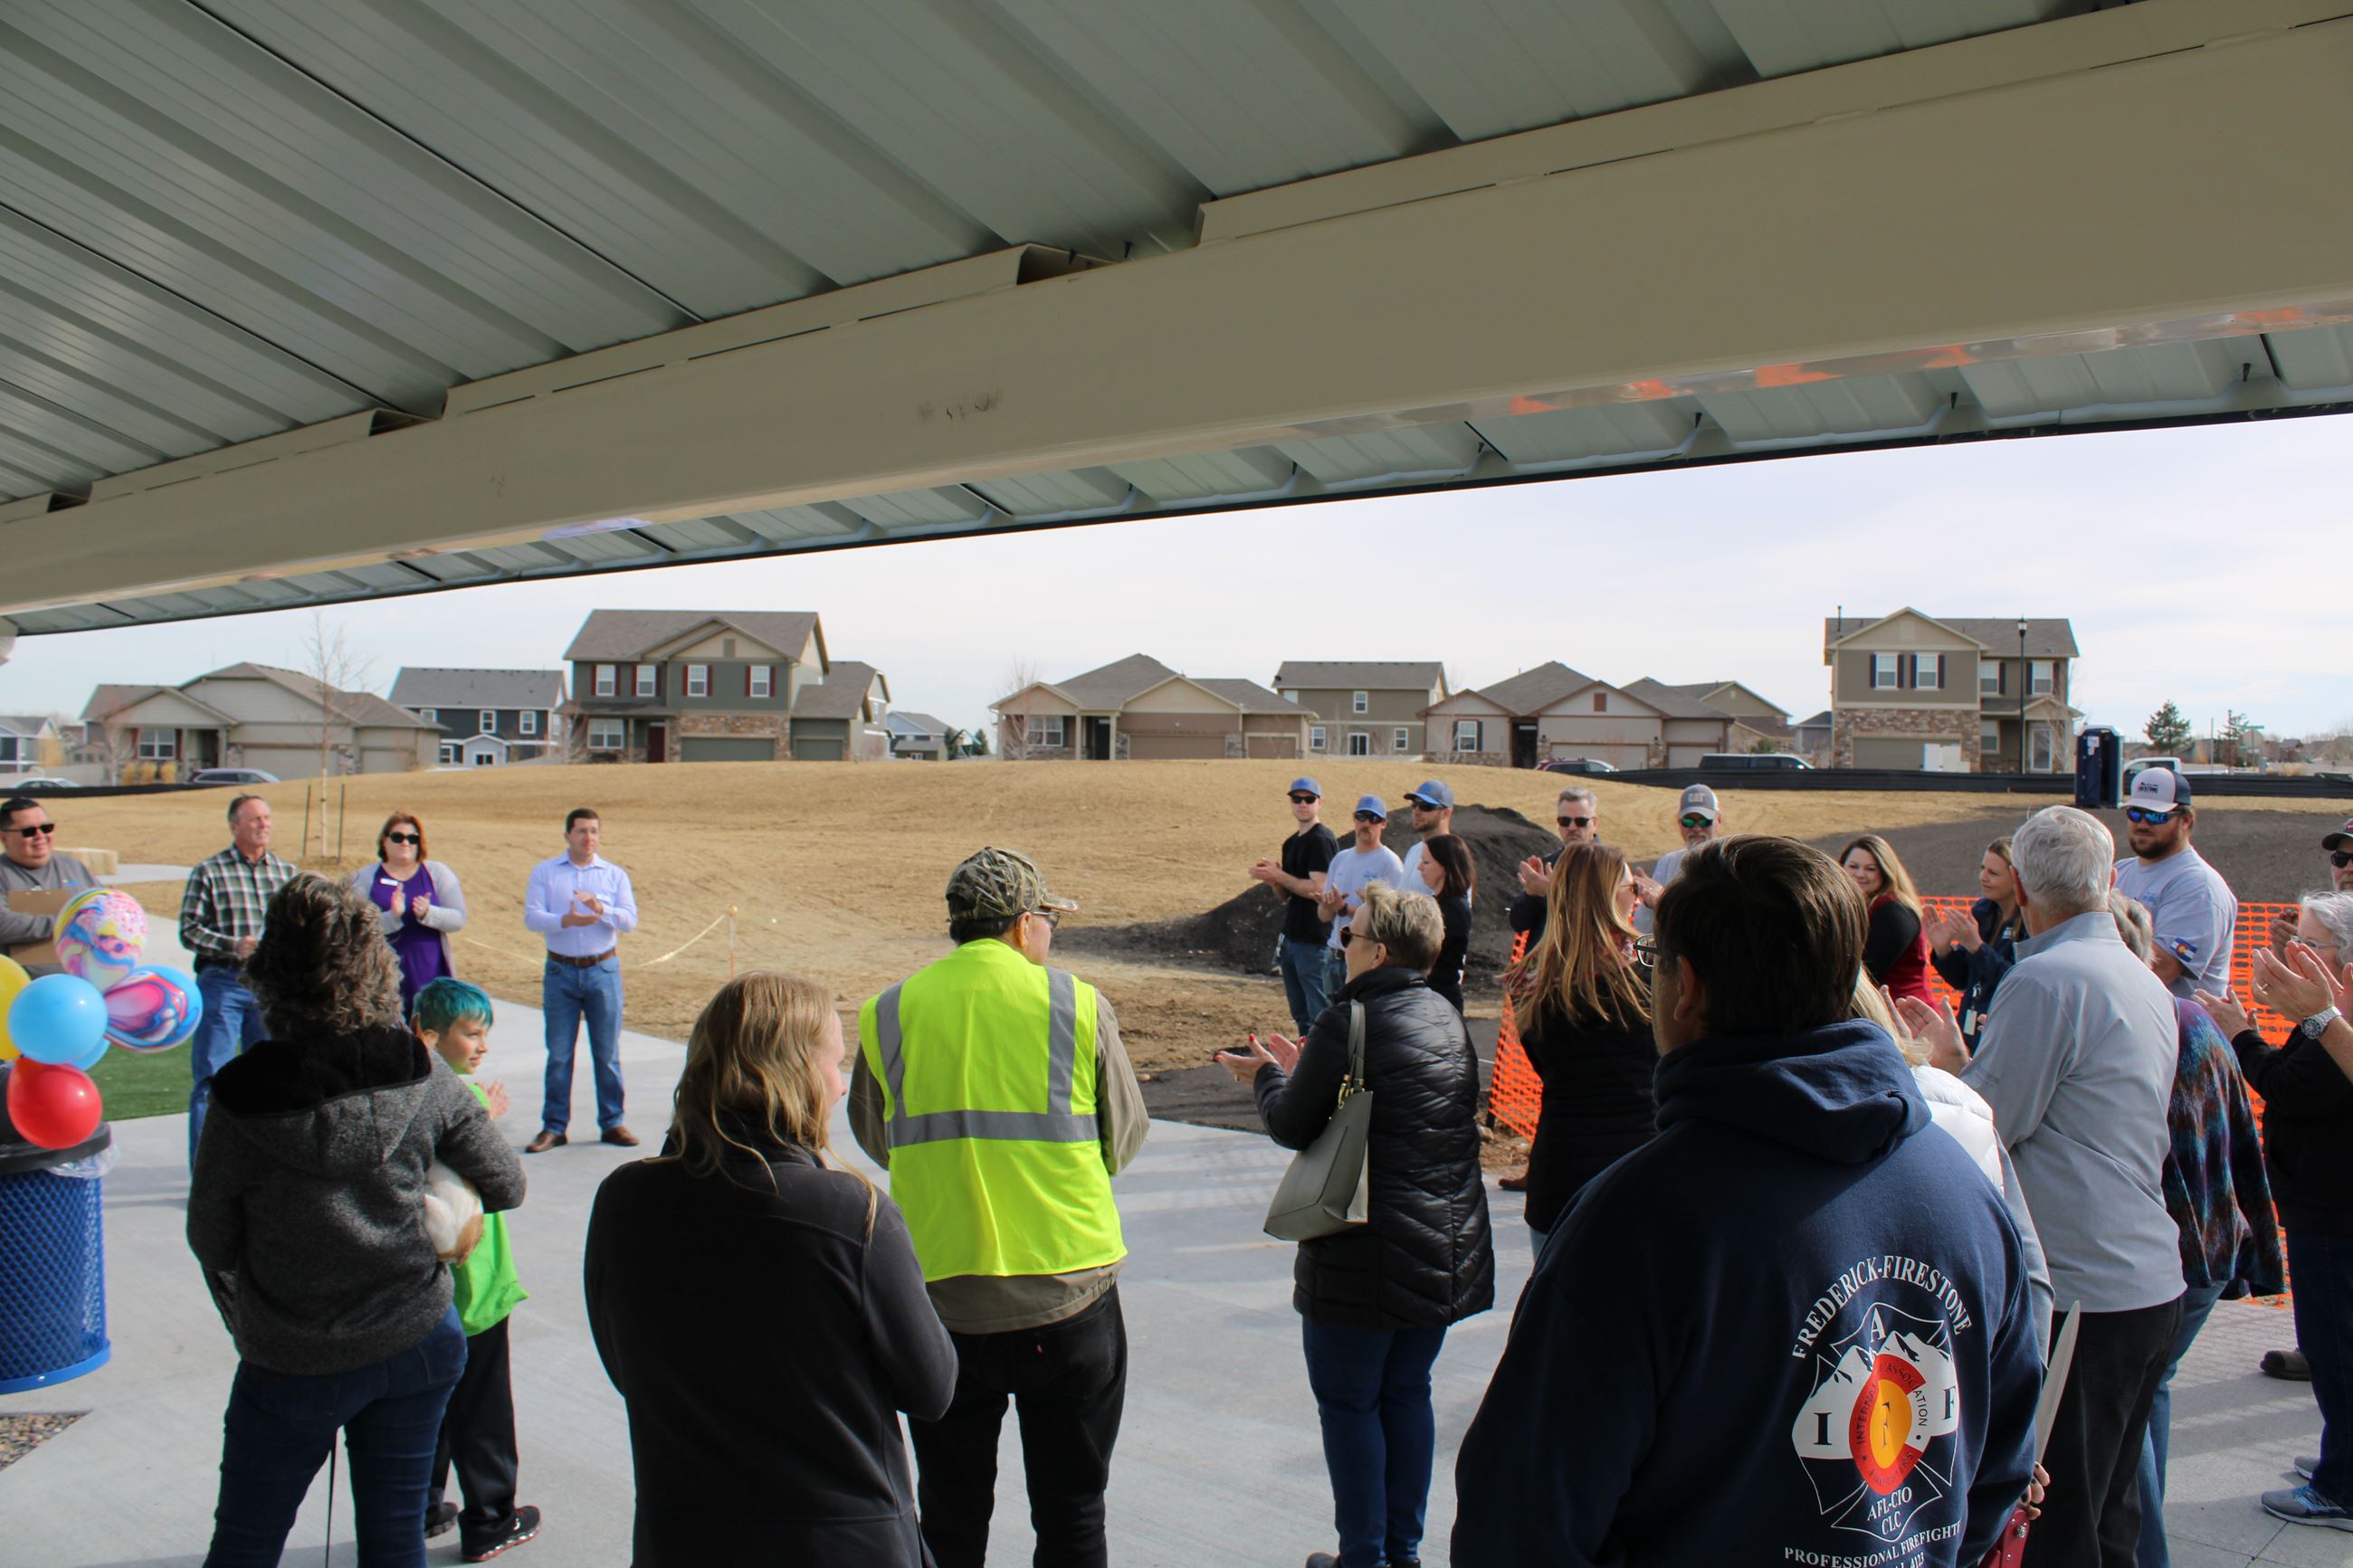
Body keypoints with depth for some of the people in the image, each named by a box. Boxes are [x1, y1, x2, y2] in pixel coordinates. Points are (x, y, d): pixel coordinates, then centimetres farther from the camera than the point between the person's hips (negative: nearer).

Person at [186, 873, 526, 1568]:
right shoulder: (422, 1074, -13)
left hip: (294, 1365, -2)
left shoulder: (242, 1099, -19)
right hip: (420, 1342, 2)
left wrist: (246, 1328, 12)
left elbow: (211, 1240, -7)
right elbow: (505, 1186, -5)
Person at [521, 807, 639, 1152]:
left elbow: (630, 920, -4)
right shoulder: (544, 872, 5)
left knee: (607, 1052, 4)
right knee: (559, 1053, 3)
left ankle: (612, 1123, 13)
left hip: (603, 971, 1)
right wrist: (566, 920, -24)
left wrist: (601, 909, -23)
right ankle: (553, 1127, 11)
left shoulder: (615, 875, 6)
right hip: (560, 972, 0)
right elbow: (531, 917, -6)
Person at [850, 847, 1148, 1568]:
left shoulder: (889, 1014, -3)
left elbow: (875, 1140, 11)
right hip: (1070, 1297, -1)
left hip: (940, 1298, 1)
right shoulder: (1079, 1006, -7)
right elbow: (1123, 1142, 3)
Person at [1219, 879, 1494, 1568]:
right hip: (1449, 1252, 7)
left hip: (1366, 1255, -7)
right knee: (1407, 1394, 18)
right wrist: (1304, 1070, 21)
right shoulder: (1448, 1019, 7)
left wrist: (1268, 1077, 12)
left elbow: (1292, 1126, -8)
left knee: (1348, 1403, 7)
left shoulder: (1347, 1022, -17)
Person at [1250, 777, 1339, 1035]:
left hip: (1315, 940, -9)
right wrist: (1273, 879, -1)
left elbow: (1318, 890, -20)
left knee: (1319, 1014, -5)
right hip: (1291, 937, 9)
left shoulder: (1321, 840, -12)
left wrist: (1278, 875, -13)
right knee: (1300, 1014, 15)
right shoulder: (1291, 843, 16)